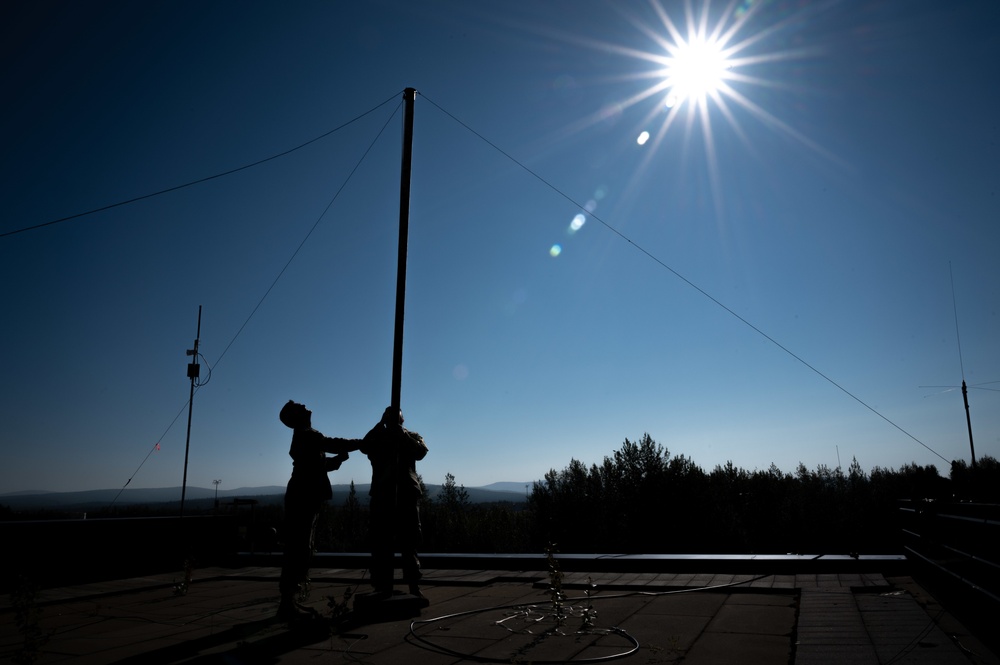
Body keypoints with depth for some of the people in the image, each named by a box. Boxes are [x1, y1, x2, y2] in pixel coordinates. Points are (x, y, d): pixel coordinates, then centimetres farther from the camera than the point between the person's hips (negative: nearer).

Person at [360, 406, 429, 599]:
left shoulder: (412, 437, 15)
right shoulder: (377, 438, 16)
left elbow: (421, 452, -5)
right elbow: (364, 447, -6)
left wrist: (403, 435, -11)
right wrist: (380, 425, -9)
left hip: (407, 494, -1)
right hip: (382, 495, 1)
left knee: (409, 542, -1)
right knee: (381, 543, -1)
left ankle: (414, 587, 1)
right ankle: (383, 587, 4)